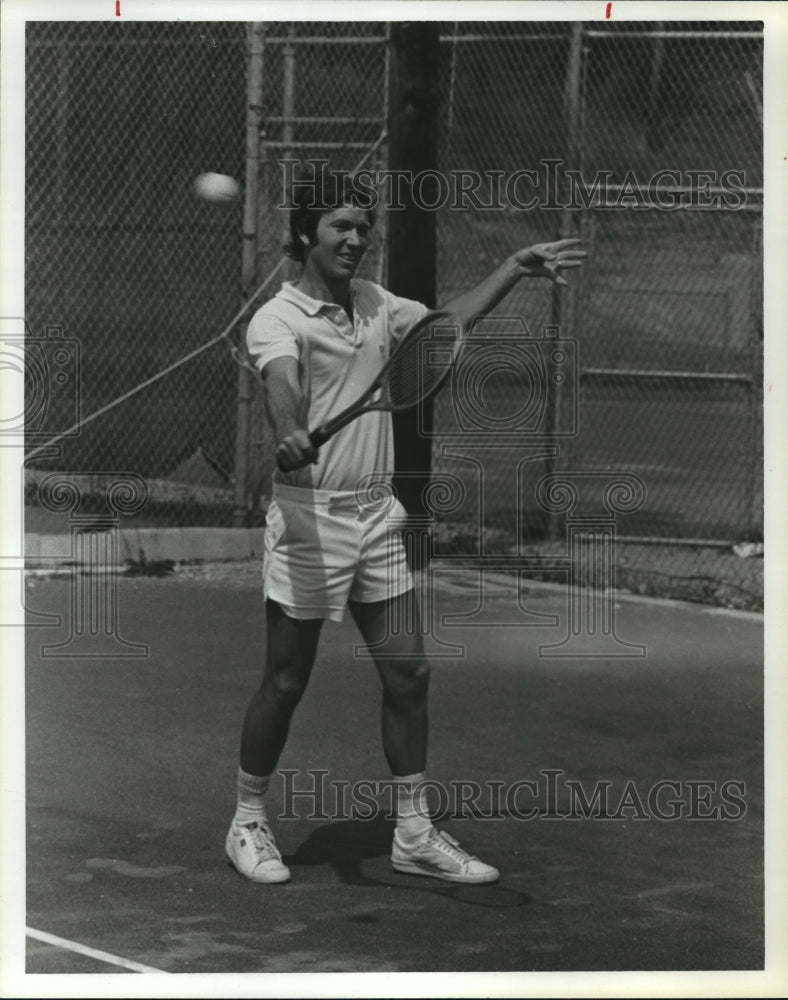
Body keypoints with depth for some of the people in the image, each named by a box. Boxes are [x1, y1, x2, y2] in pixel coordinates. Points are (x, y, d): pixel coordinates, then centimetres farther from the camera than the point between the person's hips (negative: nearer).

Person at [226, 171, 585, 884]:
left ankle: (414, 833, 14)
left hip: (378, 516, 6)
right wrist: (290, 434, -52)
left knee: (408, 673, 5)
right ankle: (249, 822, 20)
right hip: (308, 517, -6)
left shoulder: (376, 305, 11)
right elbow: (281, 382, -31)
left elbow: (451, 320, 22)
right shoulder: (277, 319, -12)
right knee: (286, 683, 2)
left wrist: (518, 266, 15)